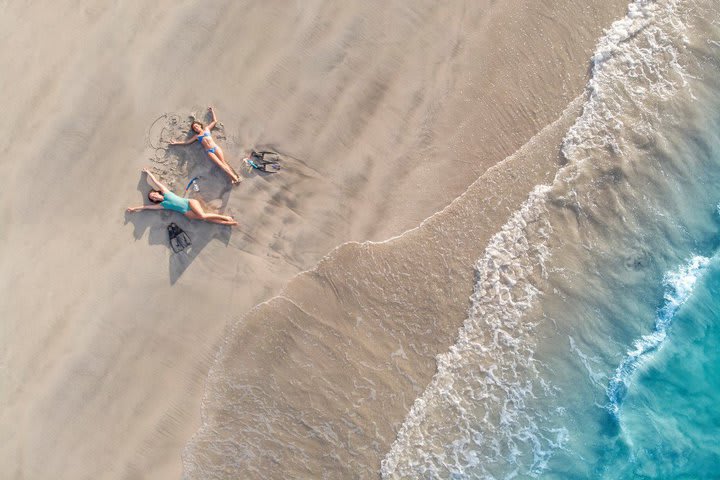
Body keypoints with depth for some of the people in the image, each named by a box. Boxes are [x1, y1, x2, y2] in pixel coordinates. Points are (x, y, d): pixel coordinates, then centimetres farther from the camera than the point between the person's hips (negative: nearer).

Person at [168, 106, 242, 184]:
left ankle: (234, 177, -21)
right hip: (209, 151, -1)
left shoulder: (207, 129, 19)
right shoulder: (196, 136, 18)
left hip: (215, 148, 1)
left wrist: (212, 111, 29)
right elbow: (187, 142, 22)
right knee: (220, 164, -17)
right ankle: (234, 178, -28)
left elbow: (215, 121, 24)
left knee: (224, 162, -13)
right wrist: (176, 143, 22)